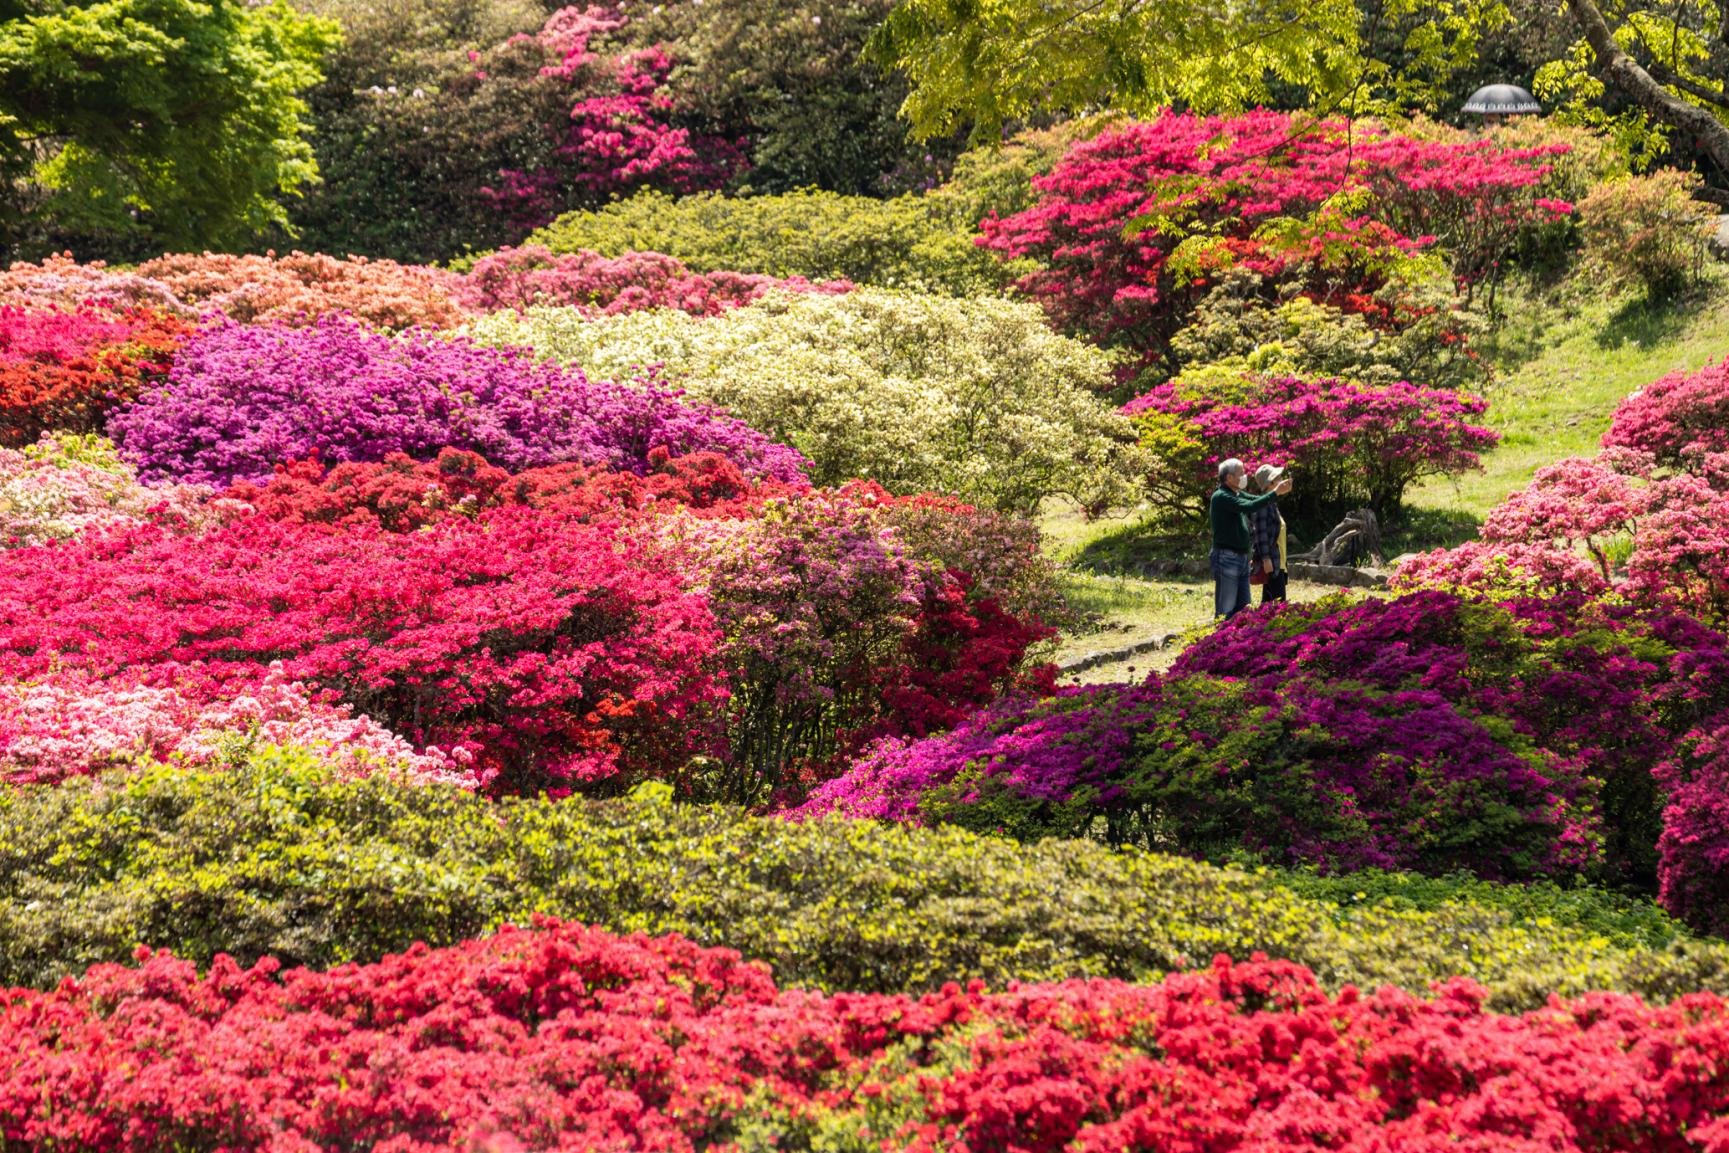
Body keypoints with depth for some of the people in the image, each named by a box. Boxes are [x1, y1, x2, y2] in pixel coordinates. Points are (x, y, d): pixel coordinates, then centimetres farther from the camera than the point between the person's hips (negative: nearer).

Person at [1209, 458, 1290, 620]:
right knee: (1225, 611, -8)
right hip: (1226, 558, -10)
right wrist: (1275, 492, -25)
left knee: (1242, 608, 12)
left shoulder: (1237, 495, 15)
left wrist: (1280, 491, -1)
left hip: (1242, 558, 10)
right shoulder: (1221, 497, -15)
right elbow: (1249, 507, -26)